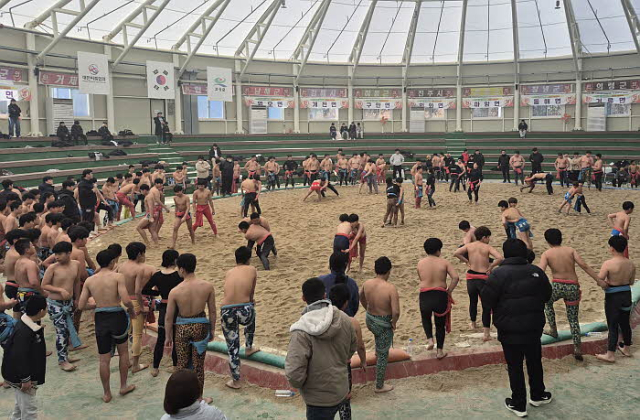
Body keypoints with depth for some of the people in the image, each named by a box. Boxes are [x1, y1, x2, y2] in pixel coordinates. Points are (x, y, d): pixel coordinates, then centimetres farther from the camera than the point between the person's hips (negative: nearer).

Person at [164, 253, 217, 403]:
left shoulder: (175, 291, -16)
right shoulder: (208, 286, -12)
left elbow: (169, 318, -7)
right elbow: (212, 311, -2)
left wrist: (168, 336, 8)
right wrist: (212, 330, 12)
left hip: (182, 328, -1)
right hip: (200, 326, 1)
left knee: (182, 364, 17)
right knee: (198, 365, 14)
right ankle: (198, 398, 26)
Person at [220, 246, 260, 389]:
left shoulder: (228, 273, 17)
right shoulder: (252, 270, 9)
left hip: (227, 312, 2)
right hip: (244, 310, -1)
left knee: (232, 347, 15)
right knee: (252, 314, 36)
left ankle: (235, 381, 20)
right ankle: (248, 348, 51)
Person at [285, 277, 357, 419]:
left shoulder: (302, 332, -27)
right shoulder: (343, 319, -10)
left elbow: (294, 374, -30)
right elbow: (353, 345, 8)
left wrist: (297, 383, -8)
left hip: (320, 400, -5)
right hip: (342, 391, 5)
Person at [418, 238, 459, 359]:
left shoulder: (420, 263, 1)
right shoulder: (444, 262, -4)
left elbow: (421, 279, 7)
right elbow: (455, 277, -13)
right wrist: (449, 291, -3)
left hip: (425, 296, 1)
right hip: (440, 295, -1)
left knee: (426, 319, 27)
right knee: (440, 323, 15)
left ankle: (430, 339, 5)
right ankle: (440, 351, 20)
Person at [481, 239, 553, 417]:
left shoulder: (499, 273, -16)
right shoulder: (536, 271, -3)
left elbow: (486, 300, -15)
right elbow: (547, 295, 8)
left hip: (510, 330, -4)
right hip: (534, 328, 4)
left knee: (515, 366, 7)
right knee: (535, 362, 21)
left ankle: (518, 404, 16)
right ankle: (537, 395, 39)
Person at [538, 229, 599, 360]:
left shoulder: (547, 254, 0)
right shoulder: (570, 250, 5)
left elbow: (540, 272, -12)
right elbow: (584, 265, -7)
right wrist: (599, 280, -6)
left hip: (557, 286, -2)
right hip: (573, 287, 2)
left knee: (547, 301, 32)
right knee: (573, 319, 14)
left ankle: (553, 330, 30)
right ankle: (577, 348, 6)